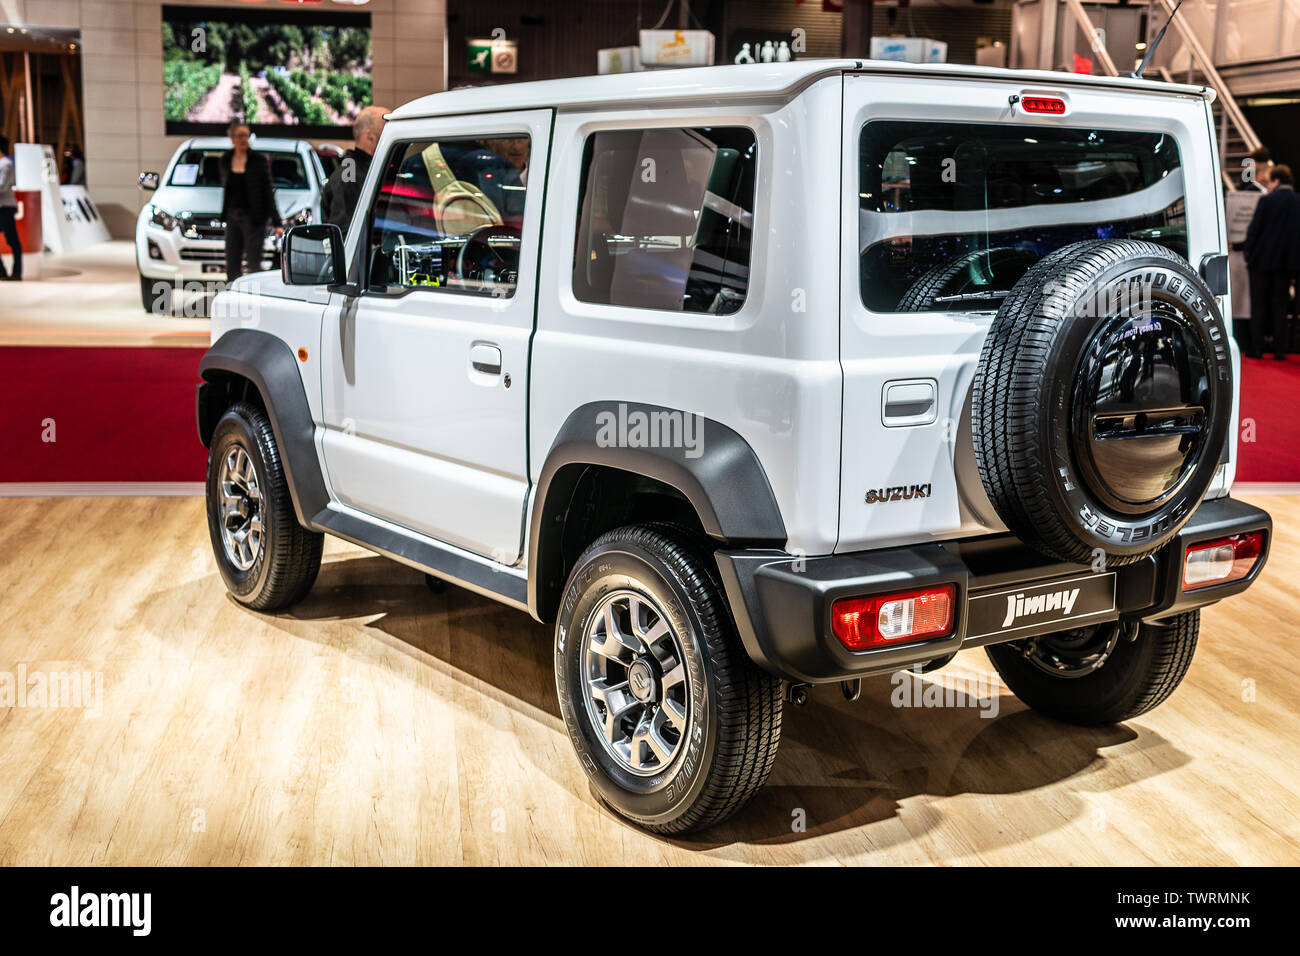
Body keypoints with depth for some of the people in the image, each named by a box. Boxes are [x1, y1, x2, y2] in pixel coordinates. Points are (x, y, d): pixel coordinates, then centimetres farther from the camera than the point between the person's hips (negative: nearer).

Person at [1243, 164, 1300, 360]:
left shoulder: (1267, 200, -9)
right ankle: (1279, 349, 6)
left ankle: (1257, 348, 3)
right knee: (1280, 305, 9)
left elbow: (1253, 230, -9)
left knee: (1258, 305, 4)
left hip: (1263, 260, -4)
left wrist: (1248, 254, 1)